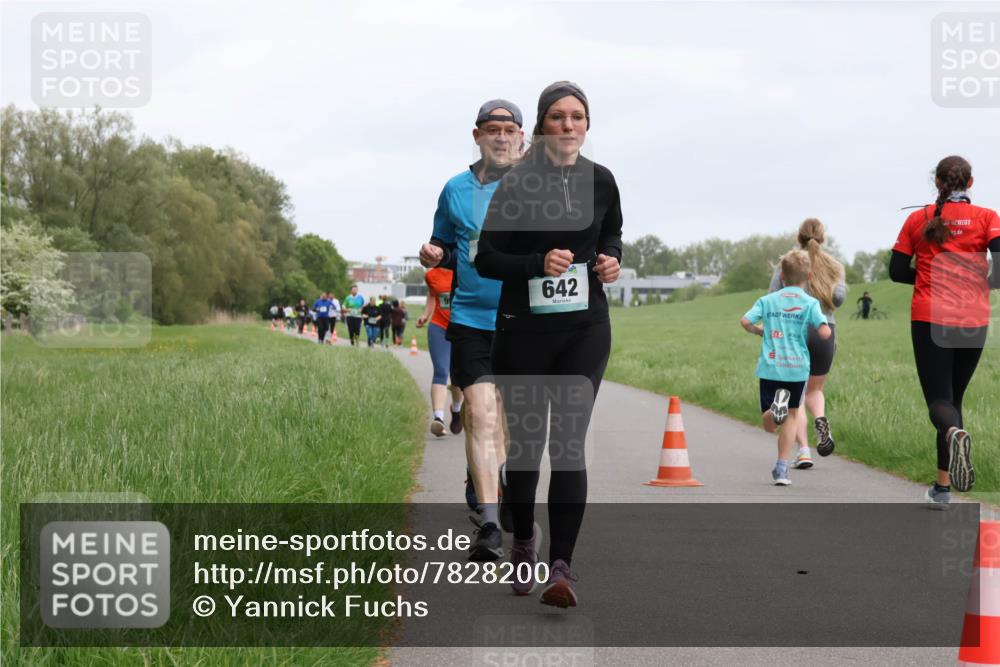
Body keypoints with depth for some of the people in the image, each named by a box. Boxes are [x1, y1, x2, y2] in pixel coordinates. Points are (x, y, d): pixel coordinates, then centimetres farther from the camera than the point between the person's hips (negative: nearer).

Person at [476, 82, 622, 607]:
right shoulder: (516, 184, -8)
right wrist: (539, 262, -22)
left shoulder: (600, 181, 2)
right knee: (524, 441, 10)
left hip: (585, 328, 1)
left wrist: (611, 260, -1)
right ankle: (523, 541, 35)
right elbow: (486, 259, -7)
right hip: (524, 327, -1)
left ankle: (561, 567, -10)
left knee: (569, 442, -8)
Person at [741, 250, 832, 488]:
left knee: (769, 425, 9)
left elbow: (745, 321, -5)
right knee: (792, 416, 12)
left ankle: (775, 406, -26)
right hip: (797, 367, -1)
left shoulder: (767, 300, 6)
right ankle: (781, 469, 6)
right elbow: (824, 333, -13)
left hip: (769, 367, 1)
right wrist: (827, 328, 11)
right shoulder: (810, 303, -2)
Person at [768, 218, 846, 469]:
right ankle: (820, 418, -12)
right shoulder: (834, 266, 7)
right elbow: (838, 298, -7)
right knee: (814, 389, 20)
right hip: (824, 331, 1)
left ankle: (803, 449, -9)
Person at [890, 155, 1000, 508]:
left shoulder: (919, 220, 4)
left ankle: (955, 433, -39)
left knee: (939, 399, -1)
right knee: (953, 396, 15)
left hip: (929, 320, -1)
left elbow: (897, 271, 4)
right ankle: (943, 487, 15)